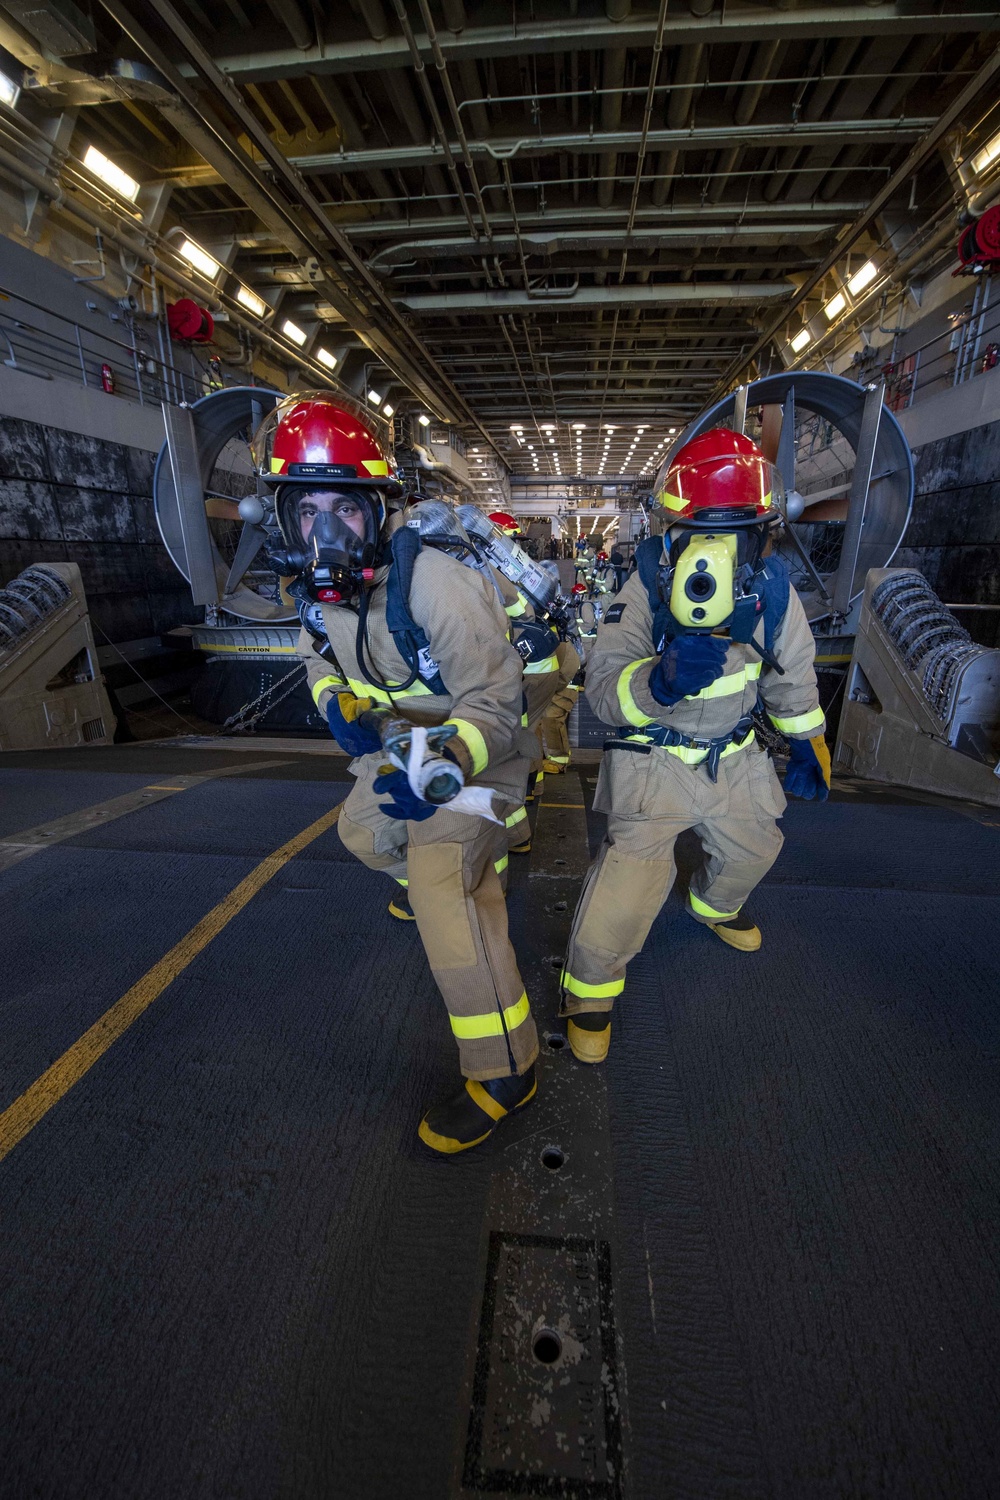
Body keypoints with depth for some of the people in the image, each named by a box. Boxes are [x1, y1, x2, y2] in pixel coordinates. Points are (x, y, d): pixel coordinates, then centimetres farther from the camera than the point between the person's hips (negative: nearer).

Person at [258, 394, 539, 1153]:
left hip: (479, 742, -8)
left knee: (444, 883, -25)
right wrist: (339, 706, -13)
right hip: (406, 739, 9)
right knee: (363, 828, 25)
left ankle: (506, 1070, -10)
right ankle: (423, 880, 59)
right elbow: (322, 658, 11)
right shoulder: (312, 585, -6)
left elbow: (493, 699, -29)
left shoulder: (436, 582, -31)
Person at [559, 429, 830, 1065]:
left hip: (735, 757, 5)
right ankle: (591, 980, 11)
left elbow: (792, 678, 7)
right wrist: (660, 680, -49)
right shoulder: (646, 589, -23)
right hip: (655, 759, -5)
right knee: (635, 865, -18)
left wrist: (807, 744, 16)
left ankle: (715, 905, 60)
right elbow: (604, 686, -29)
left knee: (753, 848, 23)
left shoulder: (774, 593, -11)